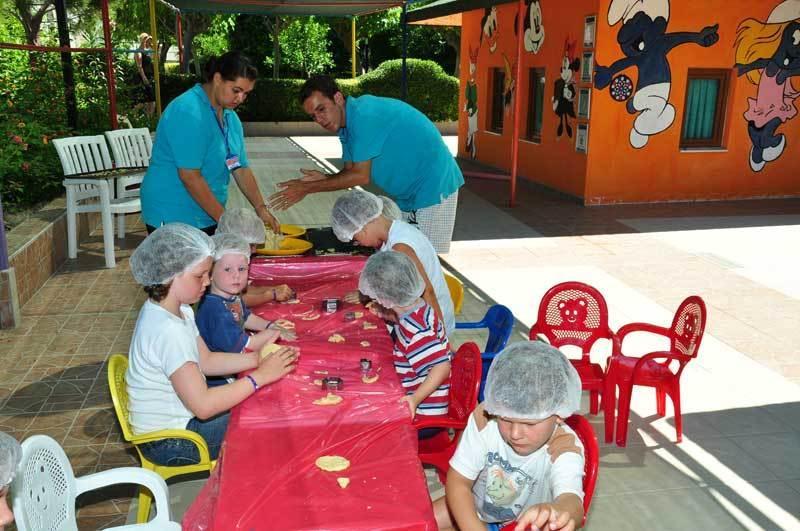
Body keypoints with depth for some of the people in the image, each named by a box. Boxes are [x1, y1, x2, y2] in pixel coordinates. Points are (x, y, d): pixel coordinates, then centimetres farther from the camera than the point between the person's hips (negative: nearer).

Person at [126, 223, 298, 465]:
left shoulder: (178, 310, 0)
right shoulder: (167, 331, -31)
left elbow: (206, 360, 5)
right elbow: (203, 406, -32)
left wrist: (257, 359, -8)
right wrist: (260, 376, -27)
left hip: (176, 415, 9)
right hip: (168, 443, -9)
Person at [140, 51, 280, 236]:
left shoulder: (230, 117, 9)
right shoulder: (188, 112, -18)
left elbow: (241, 169, 12)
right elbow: (189, 176, -23)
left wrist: (261, 208, 0)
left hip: (207, 218, 8)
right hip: (174, 218, -8)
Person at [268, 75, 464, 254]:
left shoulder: (364, 114, -23)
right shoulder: (347, 125, 7)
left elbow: (361, 176, -22)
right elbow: (350, 171, 9)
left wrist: (308, 188, -16)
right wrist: (324, 179, -13)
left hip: (433, 188, -9)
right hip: (406, 195, 10)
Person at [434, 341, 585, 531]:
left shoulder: (564, 447, -31)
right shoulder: (483, 418, -25)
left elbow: (571, 500, -50)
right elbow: (458, 482, -19)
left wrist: (557, 511, -73)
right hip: (474, 509, 1)